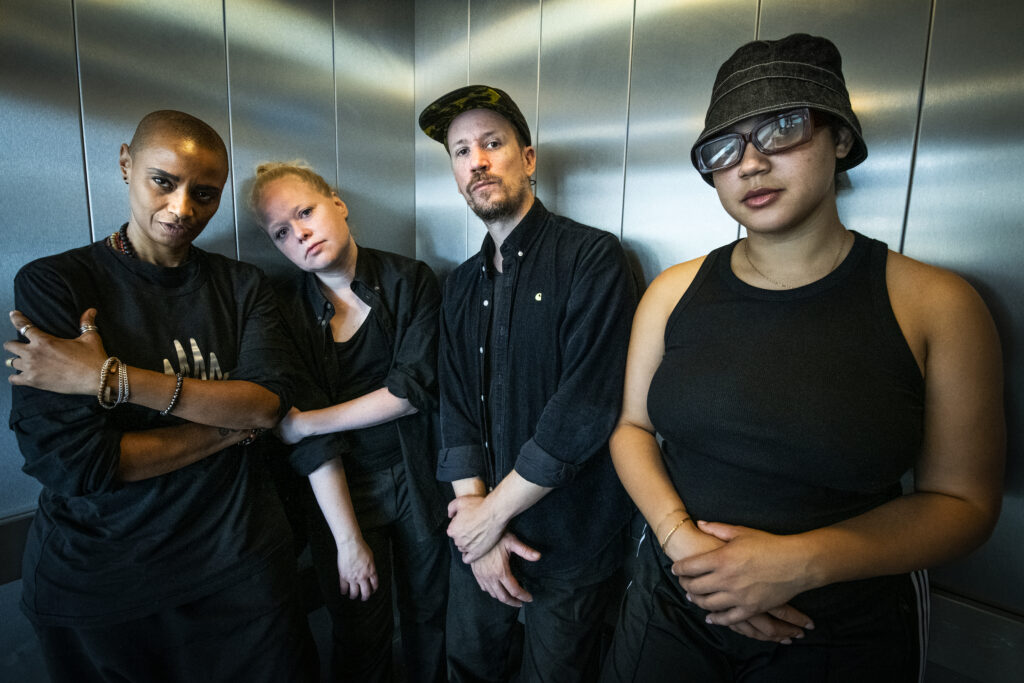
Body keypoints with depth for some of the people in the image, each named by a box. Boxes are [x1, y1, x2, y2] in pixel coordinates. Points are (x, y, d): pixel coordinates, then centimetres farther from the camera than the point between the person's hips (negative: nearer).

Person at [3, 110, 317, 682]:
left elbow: (270, 402, -15)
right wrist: (232, 424, -13)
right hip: (95, 580, -1)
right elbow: (70, 462, -17)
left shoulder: (243, 286, 0)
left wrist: (111, 378, -20)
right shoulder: (52, 284, -8)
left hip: (239, 558, 2)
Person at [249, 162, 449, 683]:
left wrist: (304, 422, -16)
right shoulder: (285, 309, -6)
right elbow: (310, 442, -11)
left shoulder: (410, 282, -8)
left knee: (429, 621, 19)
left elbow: (414, 390, -16)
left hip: (421, 479, 0)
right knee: (359, 635, 17)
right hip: (340, 490, 0)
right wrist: (349, 540, -12)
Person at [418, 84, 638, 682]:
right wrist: (473, 509, -9)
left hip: (571, 543, -5)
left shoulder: (593, 258, -15)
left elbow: (586, 409, -22)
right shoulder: (463, 283, 6)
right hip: (480, 535, 6)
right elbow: (456, 406, 2)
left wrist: (493, 511, -15)